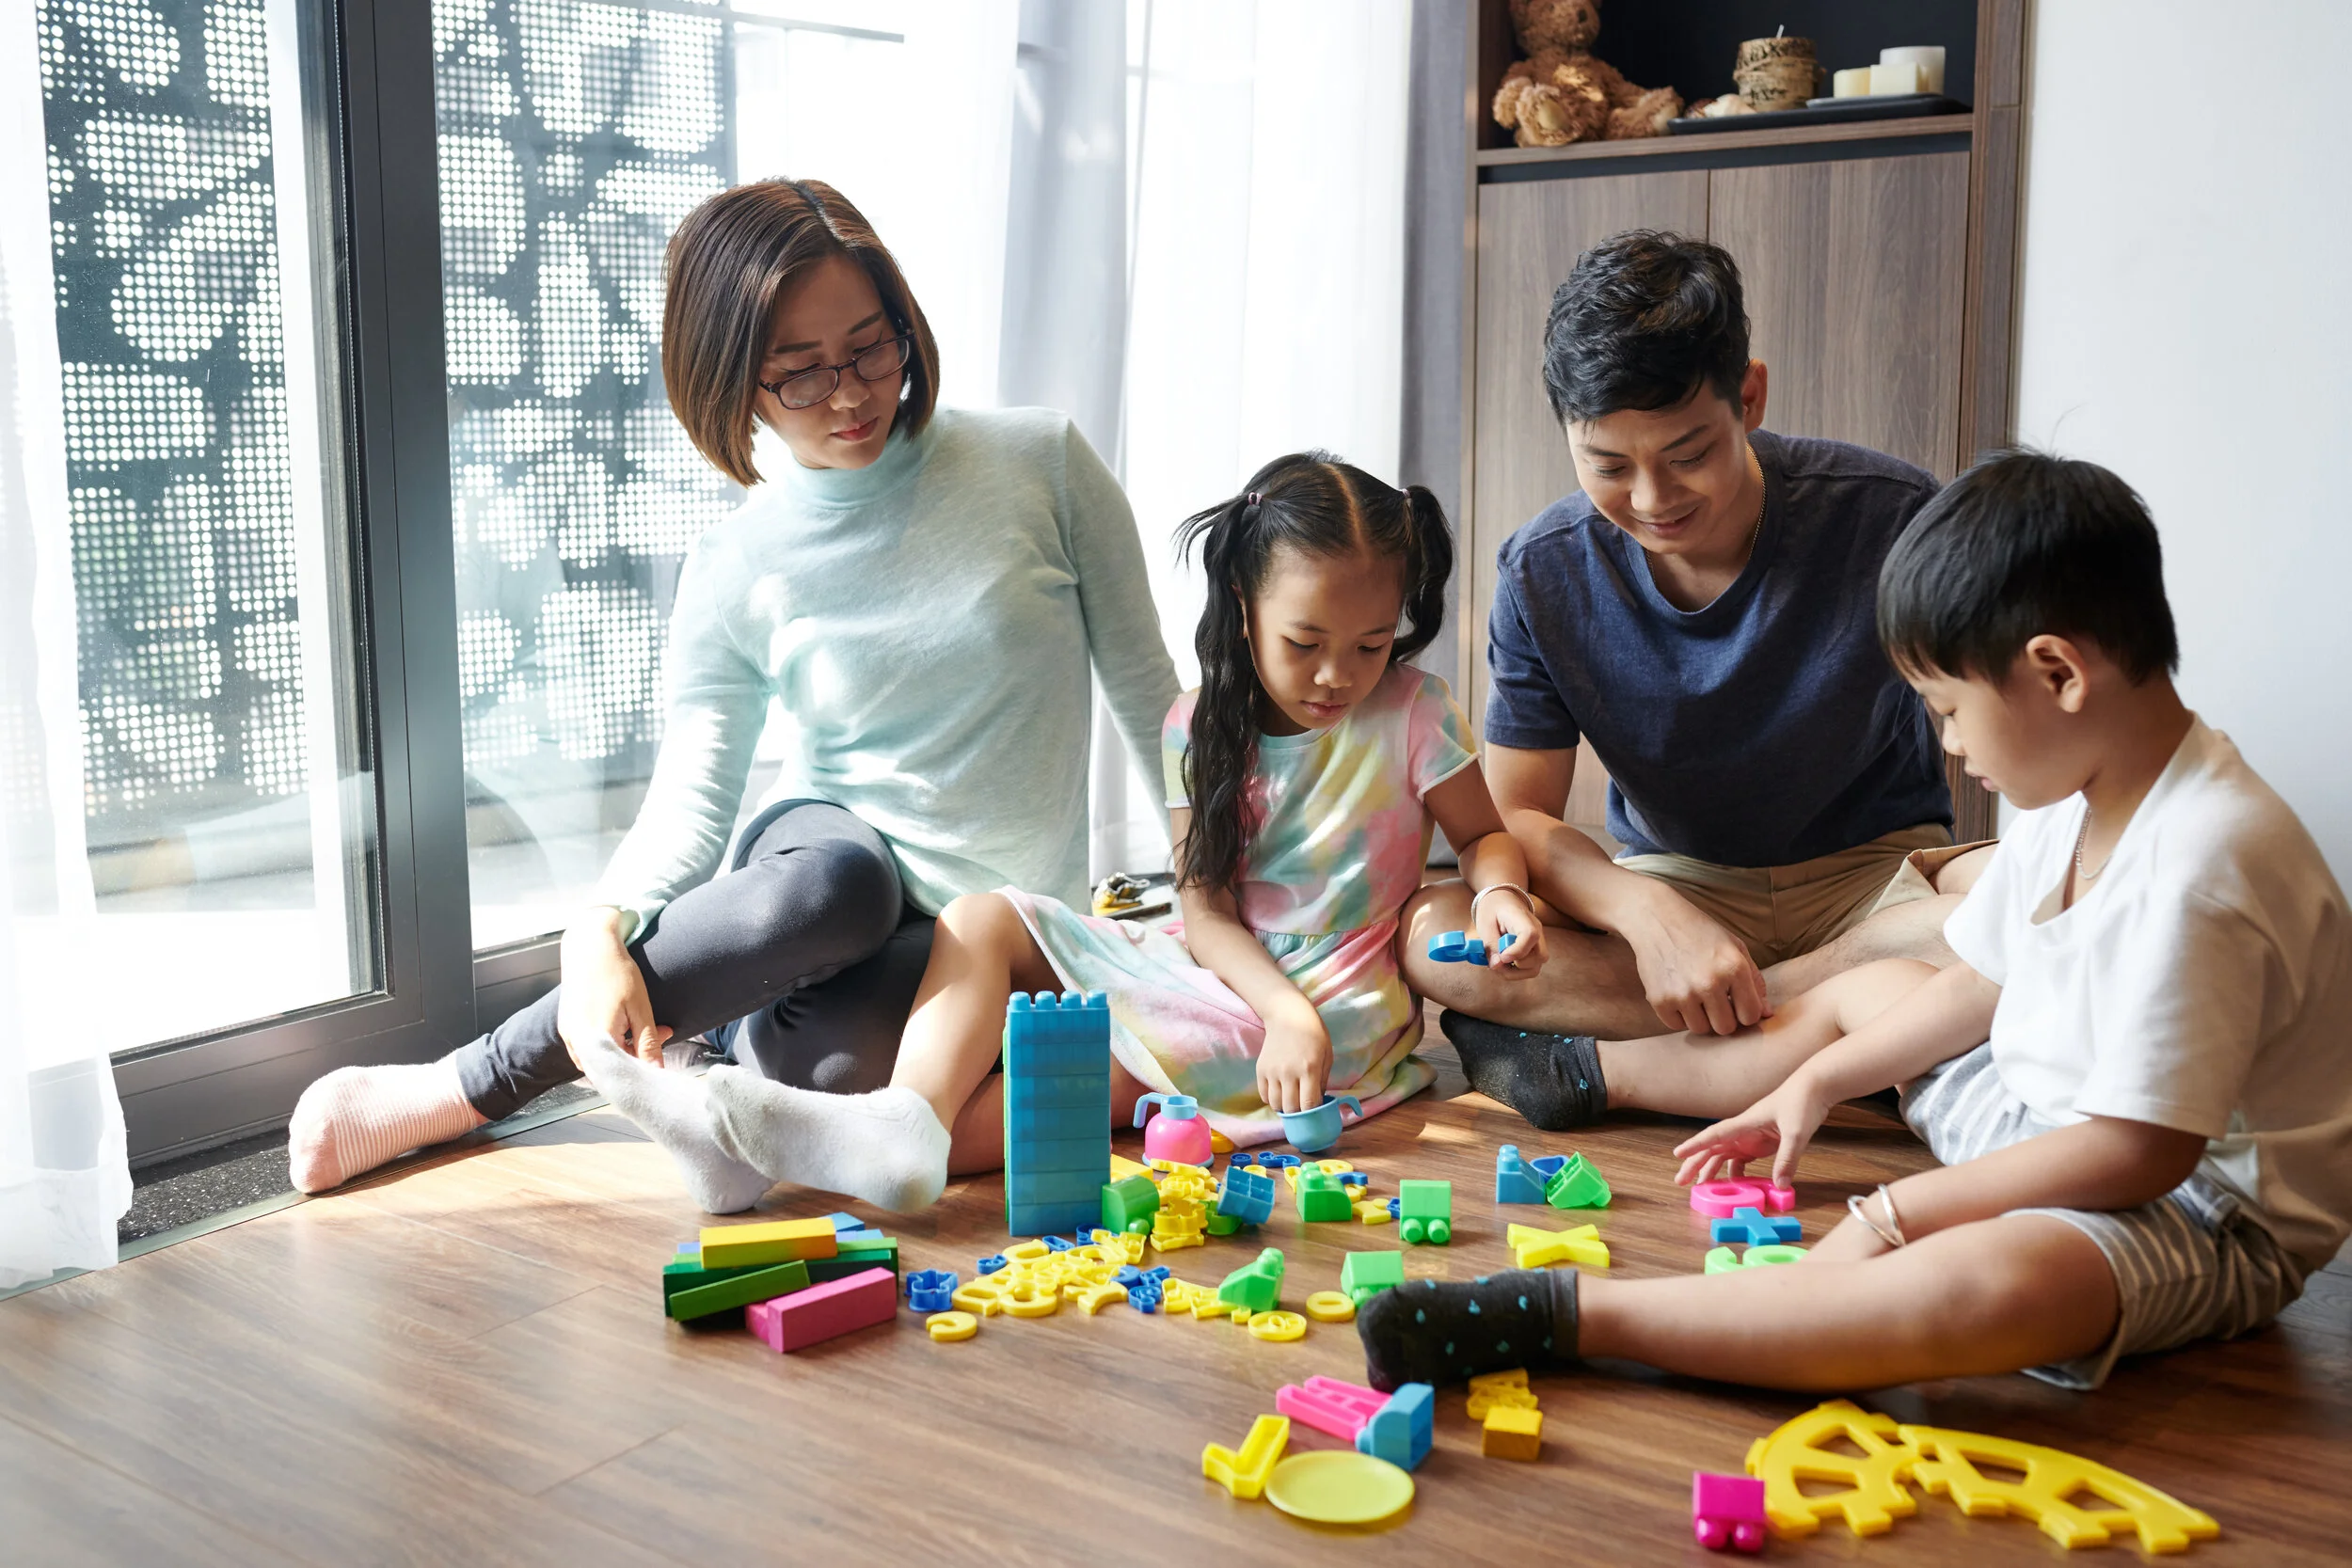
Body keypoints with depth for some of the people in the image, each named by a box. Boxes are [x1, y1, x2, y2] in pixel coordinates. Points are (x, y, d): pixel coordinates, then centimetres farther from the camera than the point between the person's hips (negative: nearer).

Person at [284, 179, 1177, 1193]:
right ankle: (460, 1088, -21)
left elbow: (1151, 700, 3)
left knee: (822, 1056, -36)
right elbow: (689, 799, -8)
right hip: (828, 851, 0)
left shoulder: (1041, 462, -4)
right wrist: (600, 931, -29)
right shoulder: (735, 571, -3)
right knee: (828, 884, -40)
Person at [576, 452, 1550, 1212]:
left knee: (1111, 1056, -27)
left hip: (1334, 1001, -4)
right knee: (981, 920, -11)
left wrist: (1501, 892, -20)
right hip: (1221, 971, 5)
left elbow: (1485, 833, 5)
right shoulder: (1204, 727, 0)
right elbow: (1206, 909, -7)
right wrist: (1285, 1010, -24)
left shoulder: (1412, 713, -5)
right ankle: (907, 1118, -37)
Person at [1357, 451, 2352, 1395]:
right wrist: (1813, 1084, 13)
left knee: (1990, 1284, -42)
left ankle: (1569, 1314, -41)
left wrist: (1896, 1212, -24)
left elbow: (2142, 1150, -30)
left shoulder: (2197, 868, -30)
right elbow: (1980, 988, 14)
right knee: (1865, 988, 19)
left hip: (2203, 1219, -10)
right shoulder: (2074, 802, 2)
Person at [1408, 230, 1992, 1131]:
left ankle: (1595, 1058, -28)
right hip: (1674, 884, 2)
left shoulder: (1889, 517, -15)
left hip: (1877, 872, -1)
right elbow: (1518, 815, -8)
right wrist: (1650, 915, -28)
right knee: (1432, 938, -26)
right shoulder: (1543, 575, -9)